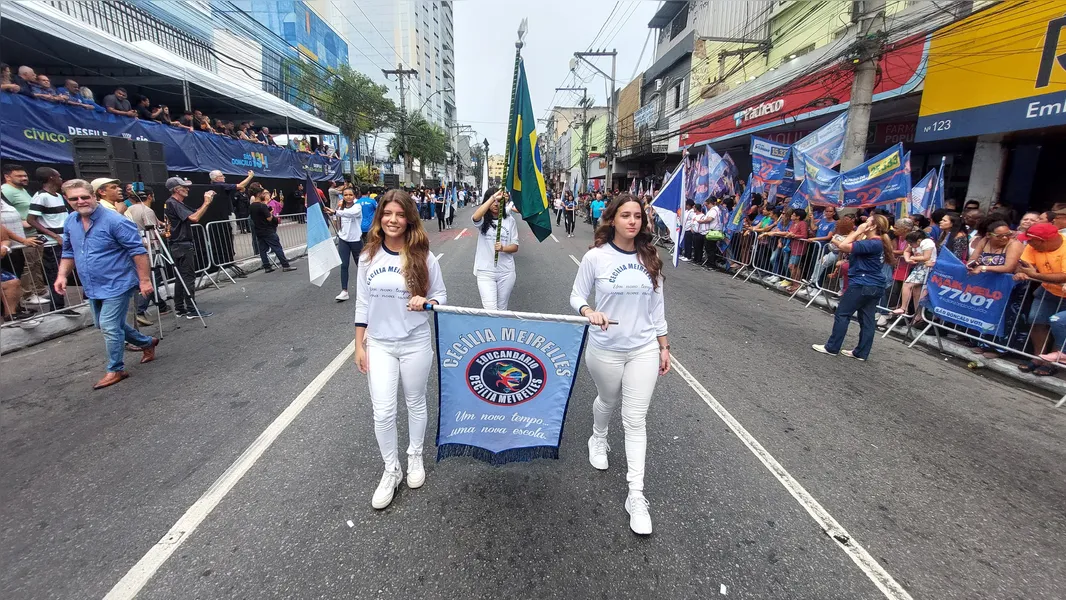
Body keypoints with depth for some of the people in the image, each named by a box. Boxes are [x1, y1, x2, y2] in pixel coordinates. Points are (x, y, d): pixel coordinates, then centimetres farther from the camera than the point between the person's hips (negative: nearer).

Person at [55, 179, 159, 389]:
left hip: (117, 284, -9)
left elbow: (138, 251, -18)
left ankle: (116, 370, 9)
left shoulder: (114, 221, -18)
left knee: (109, 327, -6)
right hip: (92, 288, 9)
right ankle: (146, 343, 38)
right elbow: (69, 252, 19)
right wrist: (62, 275, 6)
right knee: (104, 325, 19)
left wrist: (144, 280, -20)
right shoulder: (70, 222, 6)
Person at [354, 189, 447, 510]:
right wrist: (359, 345, 3)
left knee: (415, 404, 15)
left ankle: (415, 457, 39)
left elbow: (441, 295, 1)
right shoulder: (368, 257, -3)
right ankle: (391, 471, 23)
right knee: (383, 412, 1)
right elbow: (362, 304, 3)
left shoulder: (423, 257, -9)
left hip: (415, 343, -1)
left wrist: (426, 302, -22)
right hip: (379, 344, 1)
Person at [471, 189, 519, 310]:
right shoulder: (483, 220, 0)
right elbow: (475, 217, -26)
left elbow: (515, 246, 3)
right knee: (490, 311, -12)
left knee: (502, 309, 15)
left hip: (506, 272, 2)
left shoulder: (510, 220, 4)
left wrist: (503, 248, -19)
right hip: (485, 271, -2)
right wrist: (493, 198, -31)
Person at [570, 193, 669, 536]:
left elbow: (656, 305, 7)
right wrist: (589, 312, -25)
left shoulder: (650, 258, 0)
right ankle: (598, 439, 57)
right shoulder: (595, 257, -10)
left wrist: (664, 346, 9)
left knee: (635, 420, 3)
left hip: (644, 349, 2)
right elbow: (576, 296, -2)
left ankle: (636, 496, 12)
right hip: (605, 349, -1)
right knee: (608, 401, 22)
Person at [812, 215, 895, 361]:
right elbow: (854, 247, 14)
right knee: (867, 319, 9)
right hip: (875, 286, 9)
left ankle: (832, 348, 5)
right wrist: (860, 233, 6)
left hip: (862, 284, -9)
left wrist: (858, 232, -11)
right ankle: (861, 353, 14)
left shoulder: (872, 243, -18)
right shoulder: (878, 243, 12)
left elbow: (843, 246, -22)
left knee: (842, 314, 0)